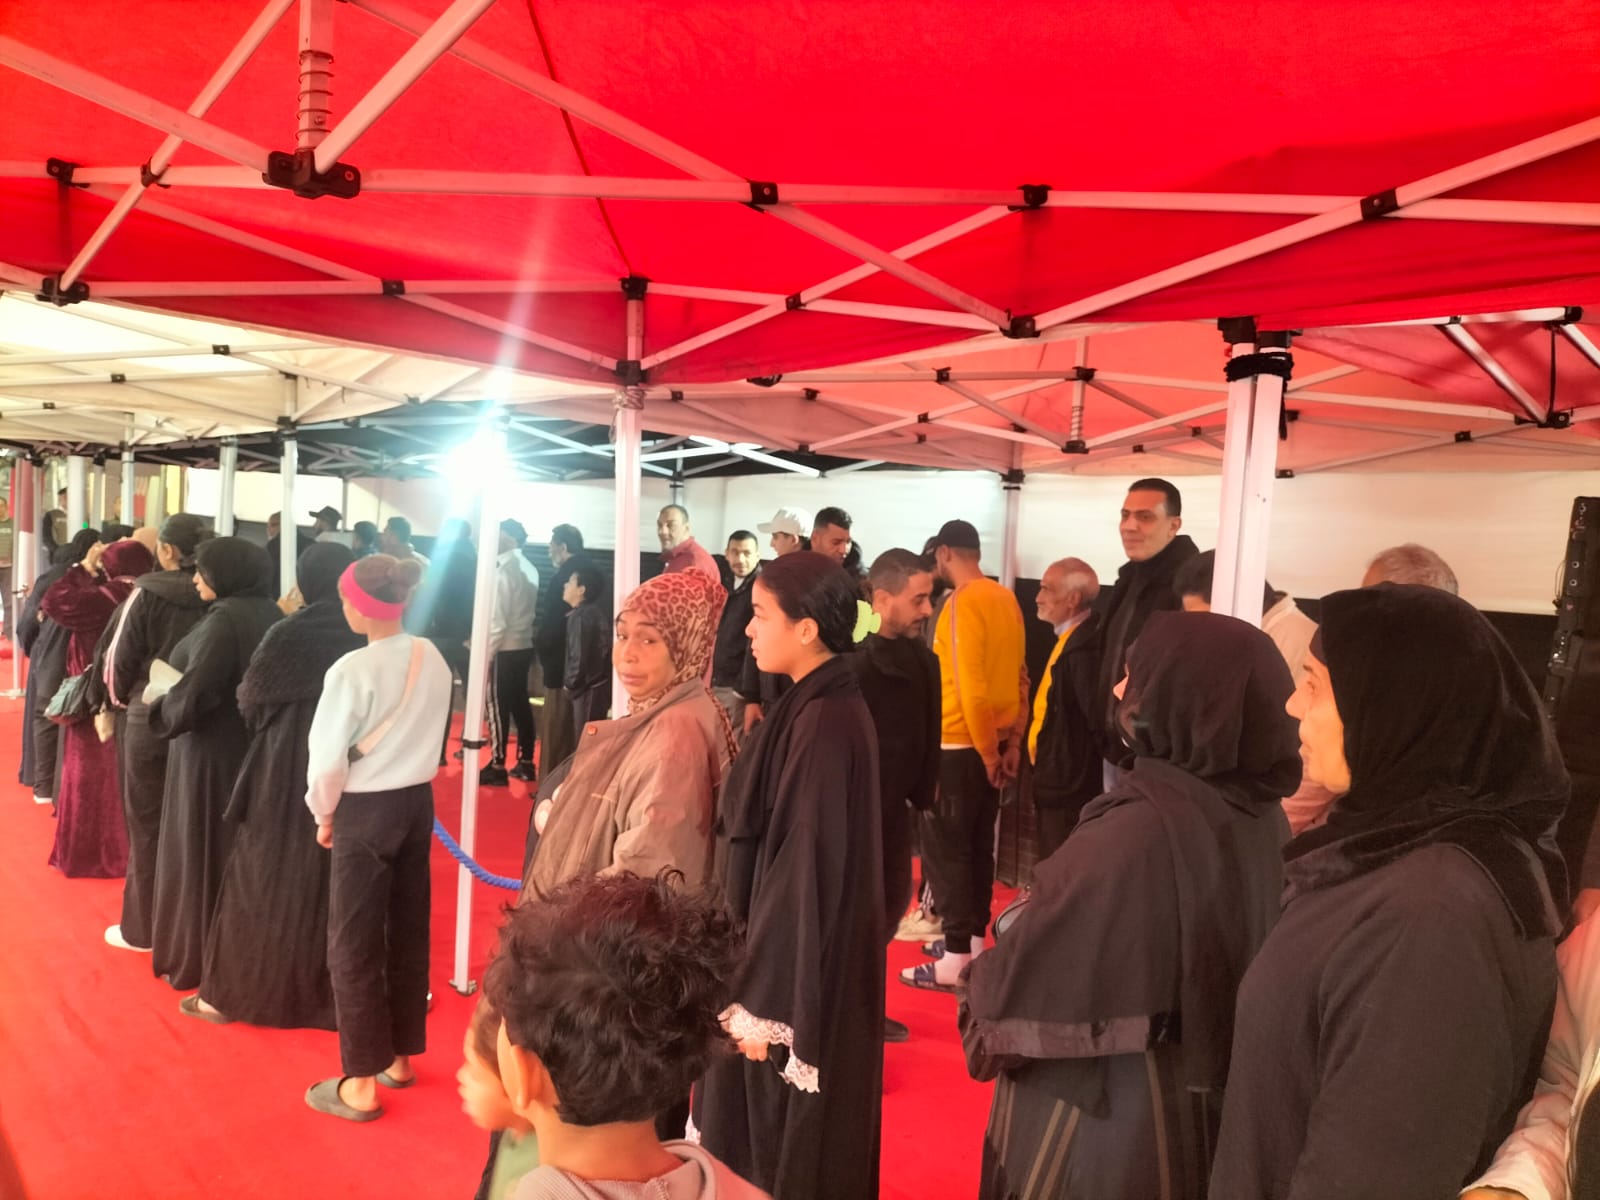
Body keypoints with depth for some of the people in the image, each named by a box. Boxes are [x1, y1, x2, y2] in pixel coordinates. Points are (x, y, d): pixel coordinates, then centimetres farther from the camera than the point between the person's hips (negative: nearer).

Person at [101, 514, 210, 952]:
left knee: (147, 823, 10)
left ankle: (143, 928, 19)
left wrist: (119, 698, 13)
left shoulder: (148, 593, -13)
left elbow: (120, 656, -7)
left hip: (150, 717, -3)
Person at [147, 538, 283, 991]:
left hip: (214, 753, -8)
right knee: (241, 849, 17)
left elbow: (192, 695, -25)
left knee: (202, 852, 5)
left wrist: (158, 700, -4)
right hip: (253, 748, 8)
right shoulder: (269, 614, 4)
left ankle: (200, 958, 17)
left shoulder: (223, 619, -21)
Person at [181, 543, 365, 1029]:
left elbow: (250, 699, -3)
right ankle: (330, 989, 25)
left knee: (267, 880, 10)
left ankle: (231, 992, 22)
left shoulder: (290, 634, -14)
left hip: (289, 775, -3)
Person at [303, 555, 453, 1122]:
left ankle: (361, 1084, 17)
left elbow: (328, 757, -16)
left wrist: (323, 812, 2)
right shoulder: (433, 659, -2)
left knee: (353, 947, 7)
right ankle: (399, 1056, 33)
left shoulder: (353, 669, -20)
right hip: (417, 802, 6)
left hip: (365, 811, -6)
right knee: (408, 934, 17)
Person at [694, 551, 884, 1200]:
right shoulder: (824, 706, 5)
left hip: (793, 973, -9)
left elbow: (806, 871, -24)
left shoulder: (822, 724, -24)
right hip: (794, 957, 9)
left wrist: (762, 1006, -19)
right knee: (766, 1141, 23)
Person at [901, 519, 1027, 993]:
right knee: (978, 844, 16)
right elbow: (1018, 675, 10)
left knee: (945, 848, 0)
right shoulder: (1007, 599, 7)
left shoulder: (963, 602, -16)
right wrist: (1012, 742, 13)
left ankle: (956, 961, 4)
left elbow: (970, 687, -21)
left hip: (960, 745, -8)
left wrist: (986, 750, -11)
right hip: (992, 743, 8)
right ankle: (974, 942, 27)